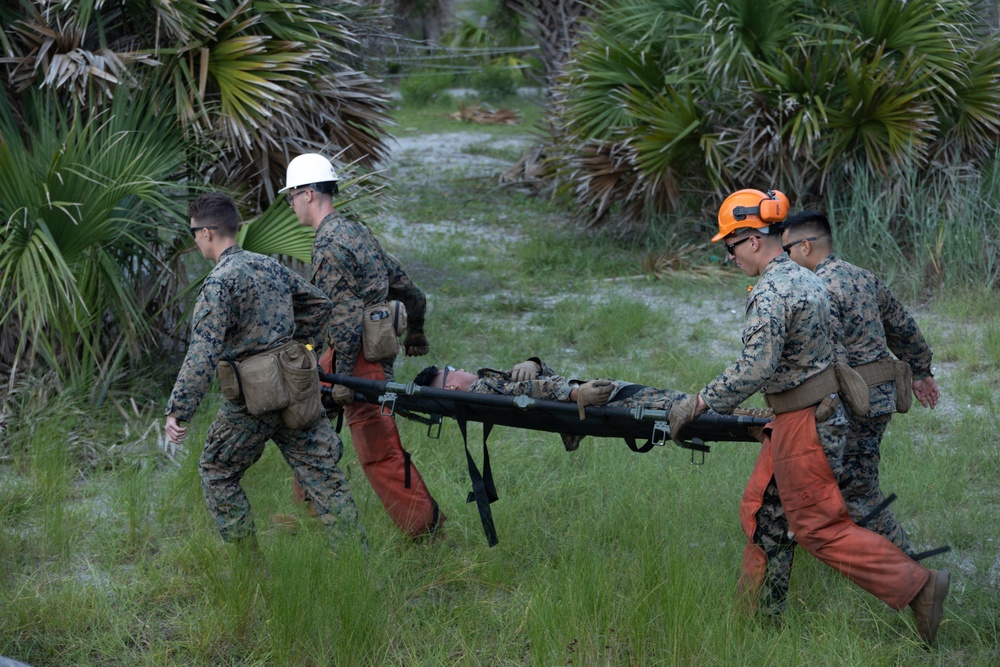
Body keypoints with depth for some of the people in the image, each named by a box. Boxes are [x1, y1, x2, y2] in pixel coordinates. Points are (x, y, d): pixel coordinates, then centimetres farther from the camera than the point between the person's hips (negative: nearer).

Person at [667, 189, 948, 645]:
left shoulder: (770, 293, -22)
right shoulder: (803, 278, 10)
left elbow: (755, 368, -30)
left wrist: (700, 403, -21)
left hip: (804, 424, -10)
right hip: (823, 409, 10)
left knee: (818, 527, -1)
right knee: (763, 513, 16)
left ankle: (916, 586, 0)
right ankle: (759, 612, 24)